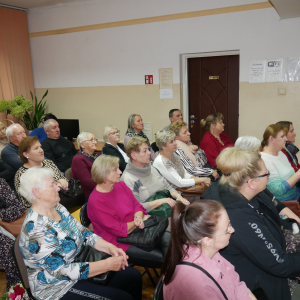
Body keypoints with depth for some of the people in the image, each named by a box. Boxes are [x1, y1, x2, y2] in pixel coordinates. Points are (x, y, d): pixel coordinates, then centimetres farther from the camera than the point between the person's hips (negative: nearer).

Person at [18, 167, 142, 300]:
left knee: (134, 276, 3)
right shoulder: (36, 231, -27)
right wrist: (107, 264, -23)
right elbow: (65, 272, -26)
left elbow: (84, 233, 5)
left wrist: (110, 247, -12)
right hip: (60, 288, -8)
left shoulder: (57, 208, -1)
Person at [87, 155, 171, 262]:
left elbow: (137, 206, 9)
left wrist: (138, 218, -14)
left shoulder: (121, 185, 5)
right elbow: (119, 230, -18)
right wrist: (139, 221, -9)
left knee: (167, 238, -14)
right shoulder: (95, 201, -19)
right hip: (119, 243, -7)